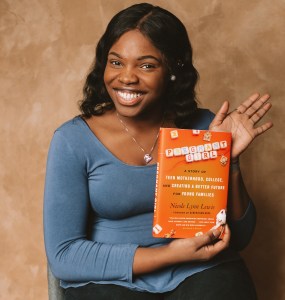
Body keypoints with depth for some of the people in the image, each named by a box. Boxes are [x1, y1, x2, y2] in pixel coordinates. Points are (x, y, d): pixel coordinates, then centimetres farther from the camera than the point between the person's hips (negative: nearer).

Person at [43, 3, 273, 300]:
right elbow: (63, 255, -8)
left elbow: (238, 238, 6)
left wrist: (228, 160, -11)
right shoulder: (72, 140, -5)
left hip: (201, 273, 2)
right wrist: (170, 254, -14)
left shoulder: (203, 127, 2)